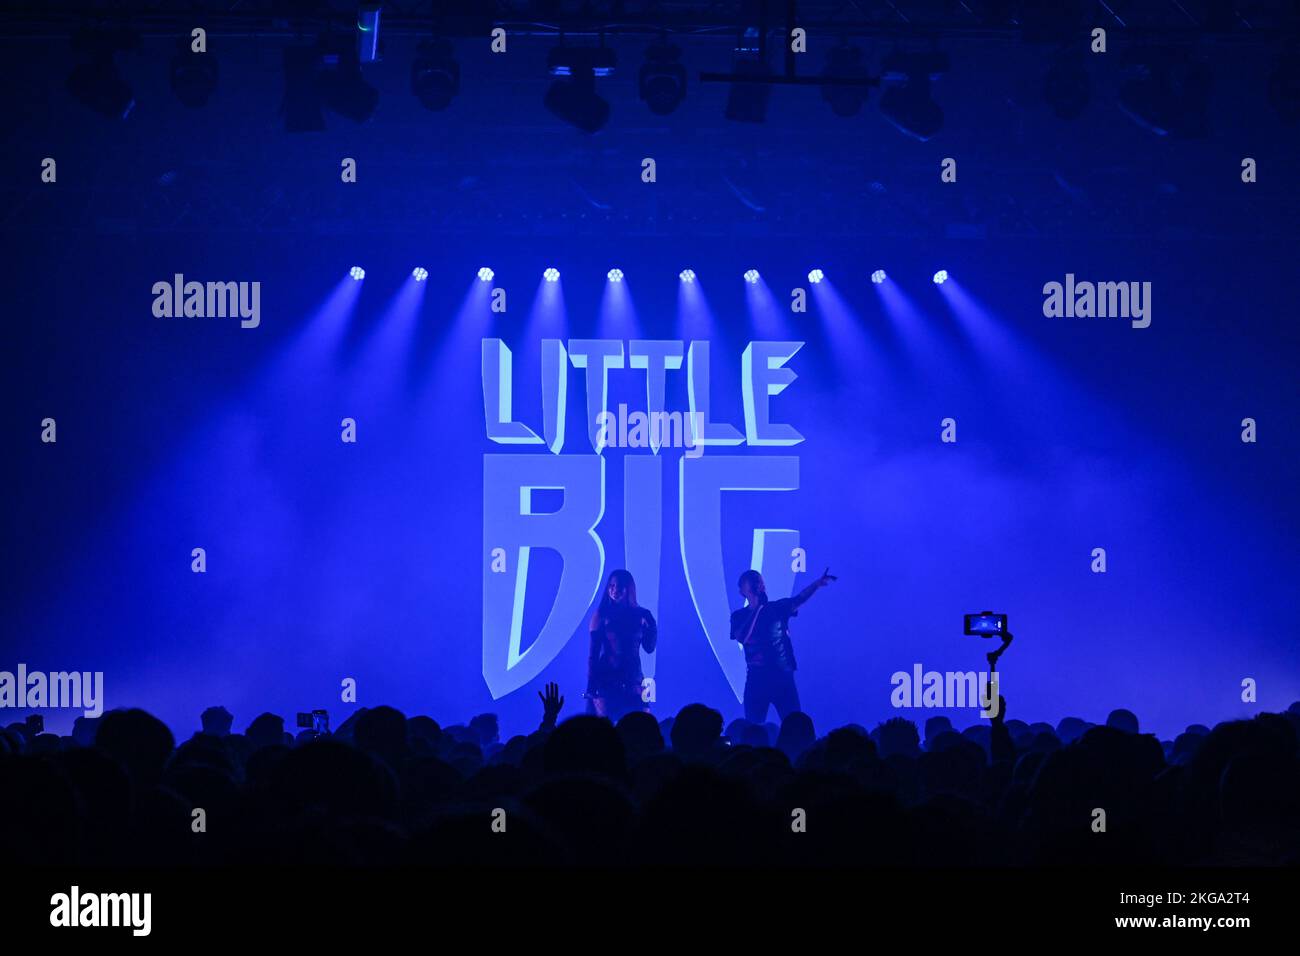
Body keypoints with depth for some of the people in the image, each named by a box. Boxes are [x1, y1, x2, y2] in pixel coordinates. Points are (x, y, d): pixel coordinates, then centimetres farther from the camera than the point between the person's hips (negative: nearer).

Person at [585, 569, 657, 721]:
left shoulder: (641, 615, 7)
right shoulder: (602, 615, 0)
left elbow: (649, 647, 8)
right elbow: (593, 653, 0)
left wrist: (652, 624, -6)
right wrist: (590, 686, -6)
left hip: (633, 680, 2)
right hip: (606, 680, -2)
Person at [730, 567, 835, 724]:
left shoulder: (778, 607, 6)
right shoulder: (739, 617, 5)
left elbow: (799, 599, -12)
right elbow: (743, 638, -14)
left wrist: (817, 584, -32)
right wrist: (756, 607, -12)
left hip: (783, 677, 0)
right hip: (756, 680, 0)